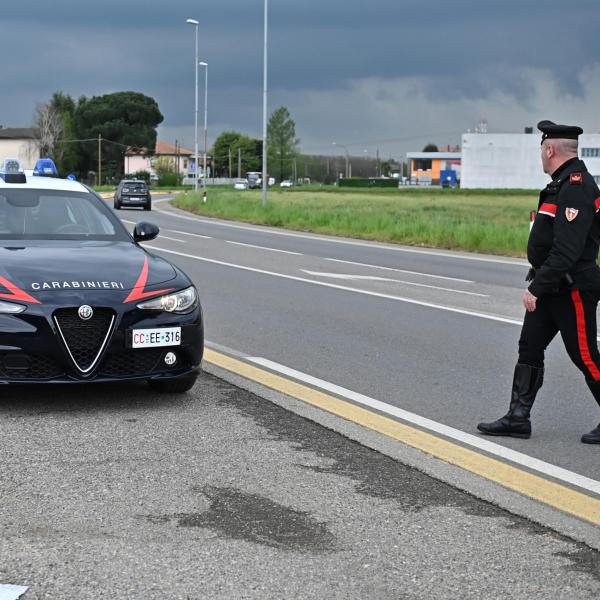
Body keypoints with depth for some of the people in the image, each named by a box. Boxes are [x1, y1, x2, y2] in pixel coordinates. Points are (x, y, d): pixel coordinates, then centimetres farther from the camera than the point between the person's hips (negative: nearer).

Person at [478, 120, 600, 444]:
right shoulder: (562, 184, 12)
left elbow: (567, 250, -28)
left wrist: (536, 287, -26)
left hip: (572, 289, -10)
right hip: (551, 287, 10)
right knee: (529, 349, 10)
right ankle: (518, 418, 15)